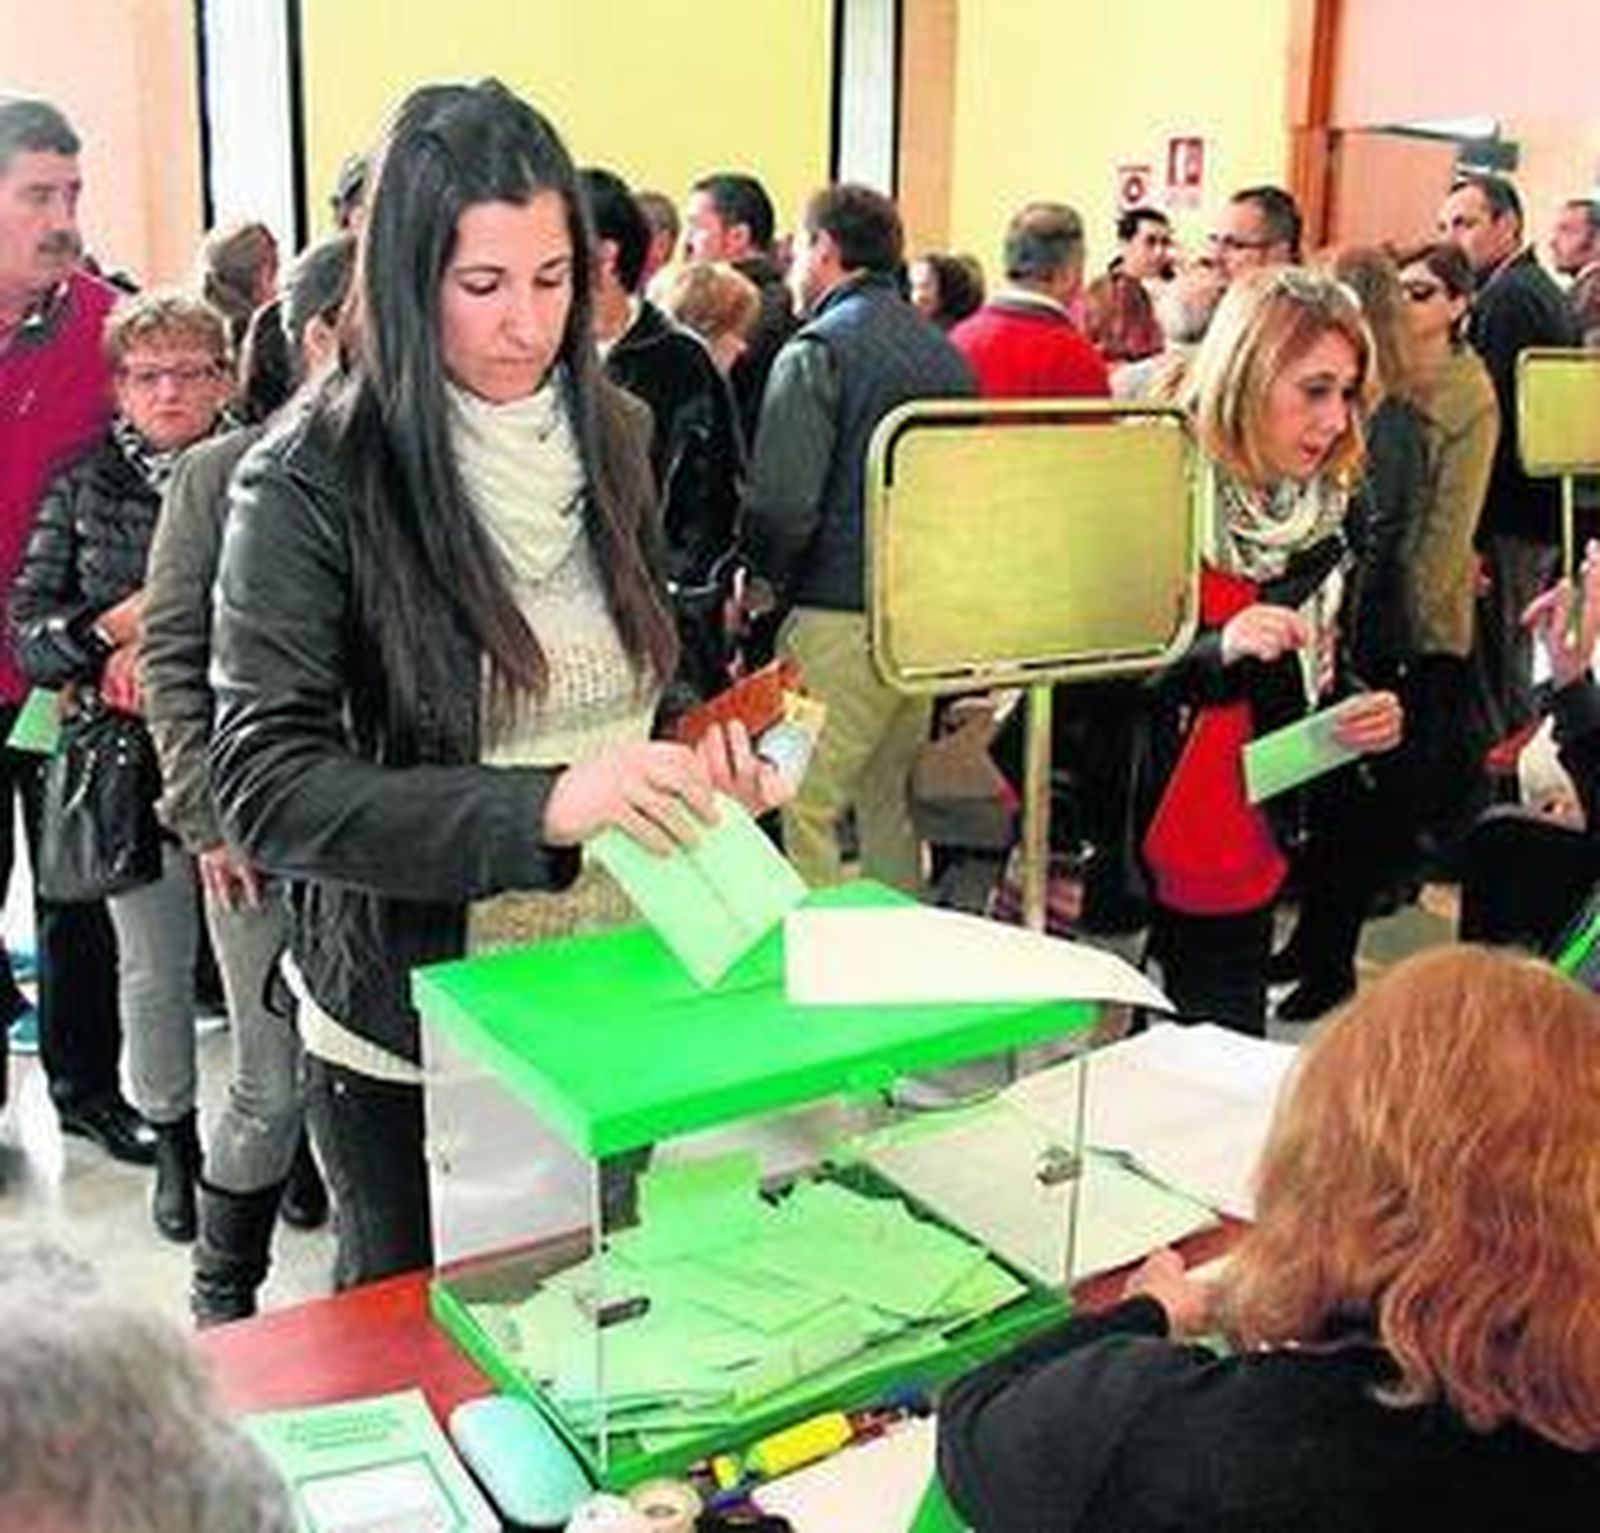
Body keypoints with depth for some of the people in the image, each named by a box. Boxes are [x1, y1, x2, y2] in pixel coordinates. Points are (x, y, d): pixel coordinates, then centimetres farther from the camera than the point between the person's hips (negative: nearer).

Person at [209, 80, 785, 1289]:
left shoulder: (613, 436, 0)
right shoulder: (311, 485, -16)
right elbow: (265, 788, -22)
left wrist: (708, 762, -8)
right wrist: (543, 806, -34)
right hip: (413, 1024, -4)